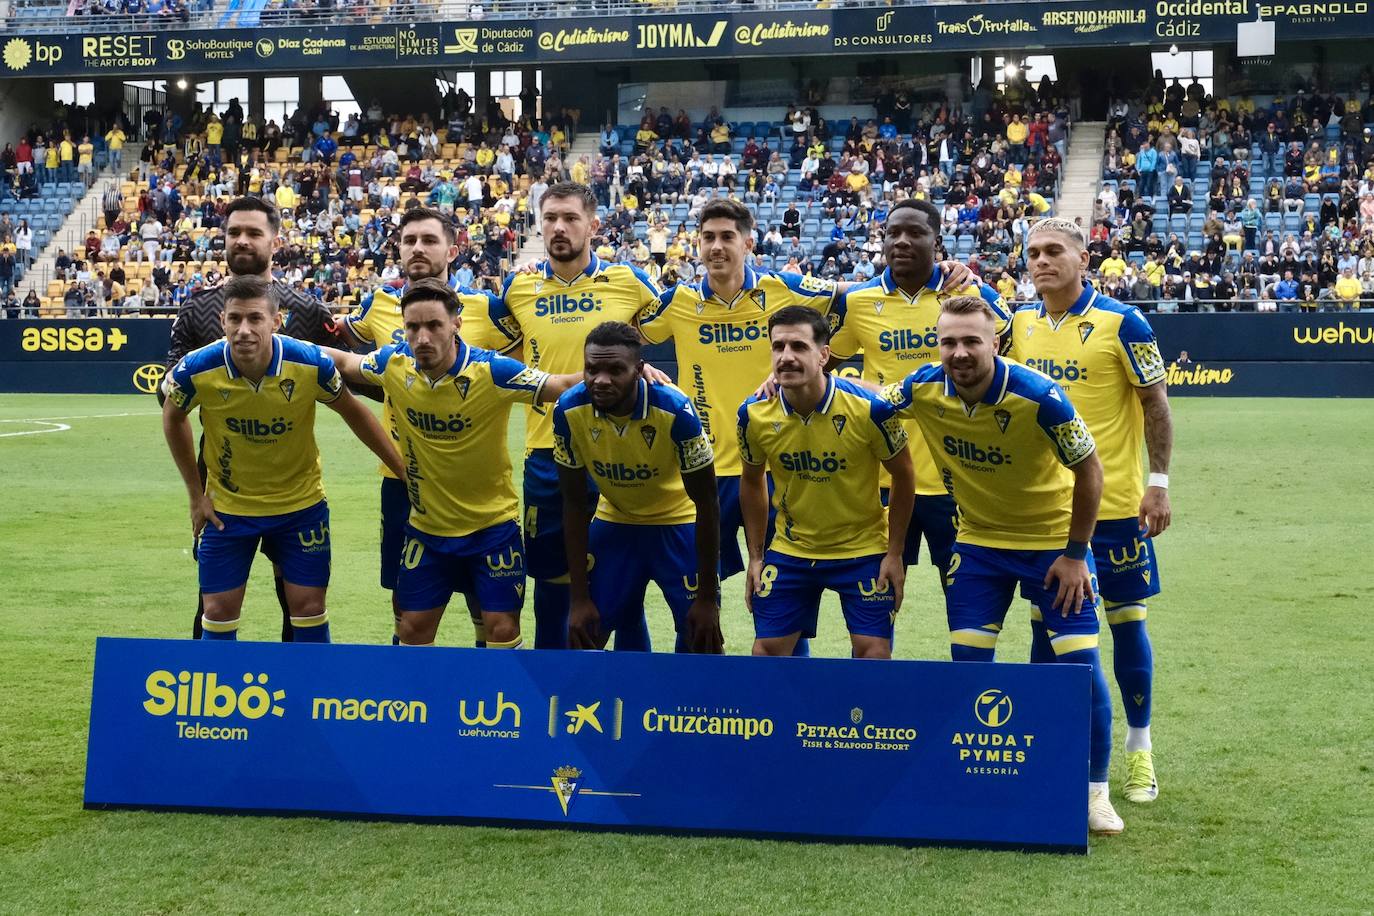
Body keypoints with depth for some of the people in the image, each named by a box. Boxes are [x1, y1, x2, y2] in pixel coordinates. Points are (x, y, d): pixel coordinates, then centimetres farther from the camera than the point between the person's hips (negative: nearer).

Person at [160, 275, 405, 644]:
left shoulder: (312, 363, -22)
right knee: (218, 613, 3)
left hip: (301, 503, 0)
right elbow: (173, 417, 2)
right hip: (227, 507, 0)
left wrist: (405, 471, -2)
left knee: (309, 608, 3)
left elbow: (353, 412, -2)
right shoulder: (196, 370, -21)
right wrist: (196, 493, 2)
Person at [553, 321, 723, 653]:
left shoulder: (675, 410, -30)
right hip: (614, 522, 3)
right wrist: (580, 598, -10)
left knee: (702, 640, -8)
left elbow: (707, 505, -19)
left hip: (678, 523, -3)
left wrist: (707, 599, -16)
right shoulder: (569, 411, -21)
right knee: (583, 635, 0)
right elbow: (574, 504, -10)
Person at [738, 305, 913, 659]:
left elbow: (903, 477, -7)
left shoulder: (869, 408, -21)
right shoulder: (754, 414, -12)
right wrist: (755, 556, 6)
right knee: (767, 650, 3)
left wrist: (895, 553, -8)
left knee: (873, 653, -6)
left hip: (863, 549, -2)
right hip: (790, 550, 3)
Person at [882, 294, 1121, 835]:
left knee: (1080, 661, -6)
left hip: (1053, 540, -3)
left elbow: (1089, 469, -16)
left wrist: (1075, 553, -13)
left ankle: (1095, 792, 9)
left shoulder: (1039, 397, -28)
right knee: (968, 661, 1)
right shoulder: (924, 390, -16)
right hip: (978, 541, 3)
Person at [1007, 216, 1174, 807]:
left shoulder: (1120, 323, -9)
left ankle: (1138, 748, 19)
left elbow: (1155, 402, -6)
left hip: (1114, 502, -4)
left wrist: (1159, 482, -9)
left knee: (1126, 621, 5)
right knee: (1043, 621, 8)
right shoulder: (1018, 324, 4)